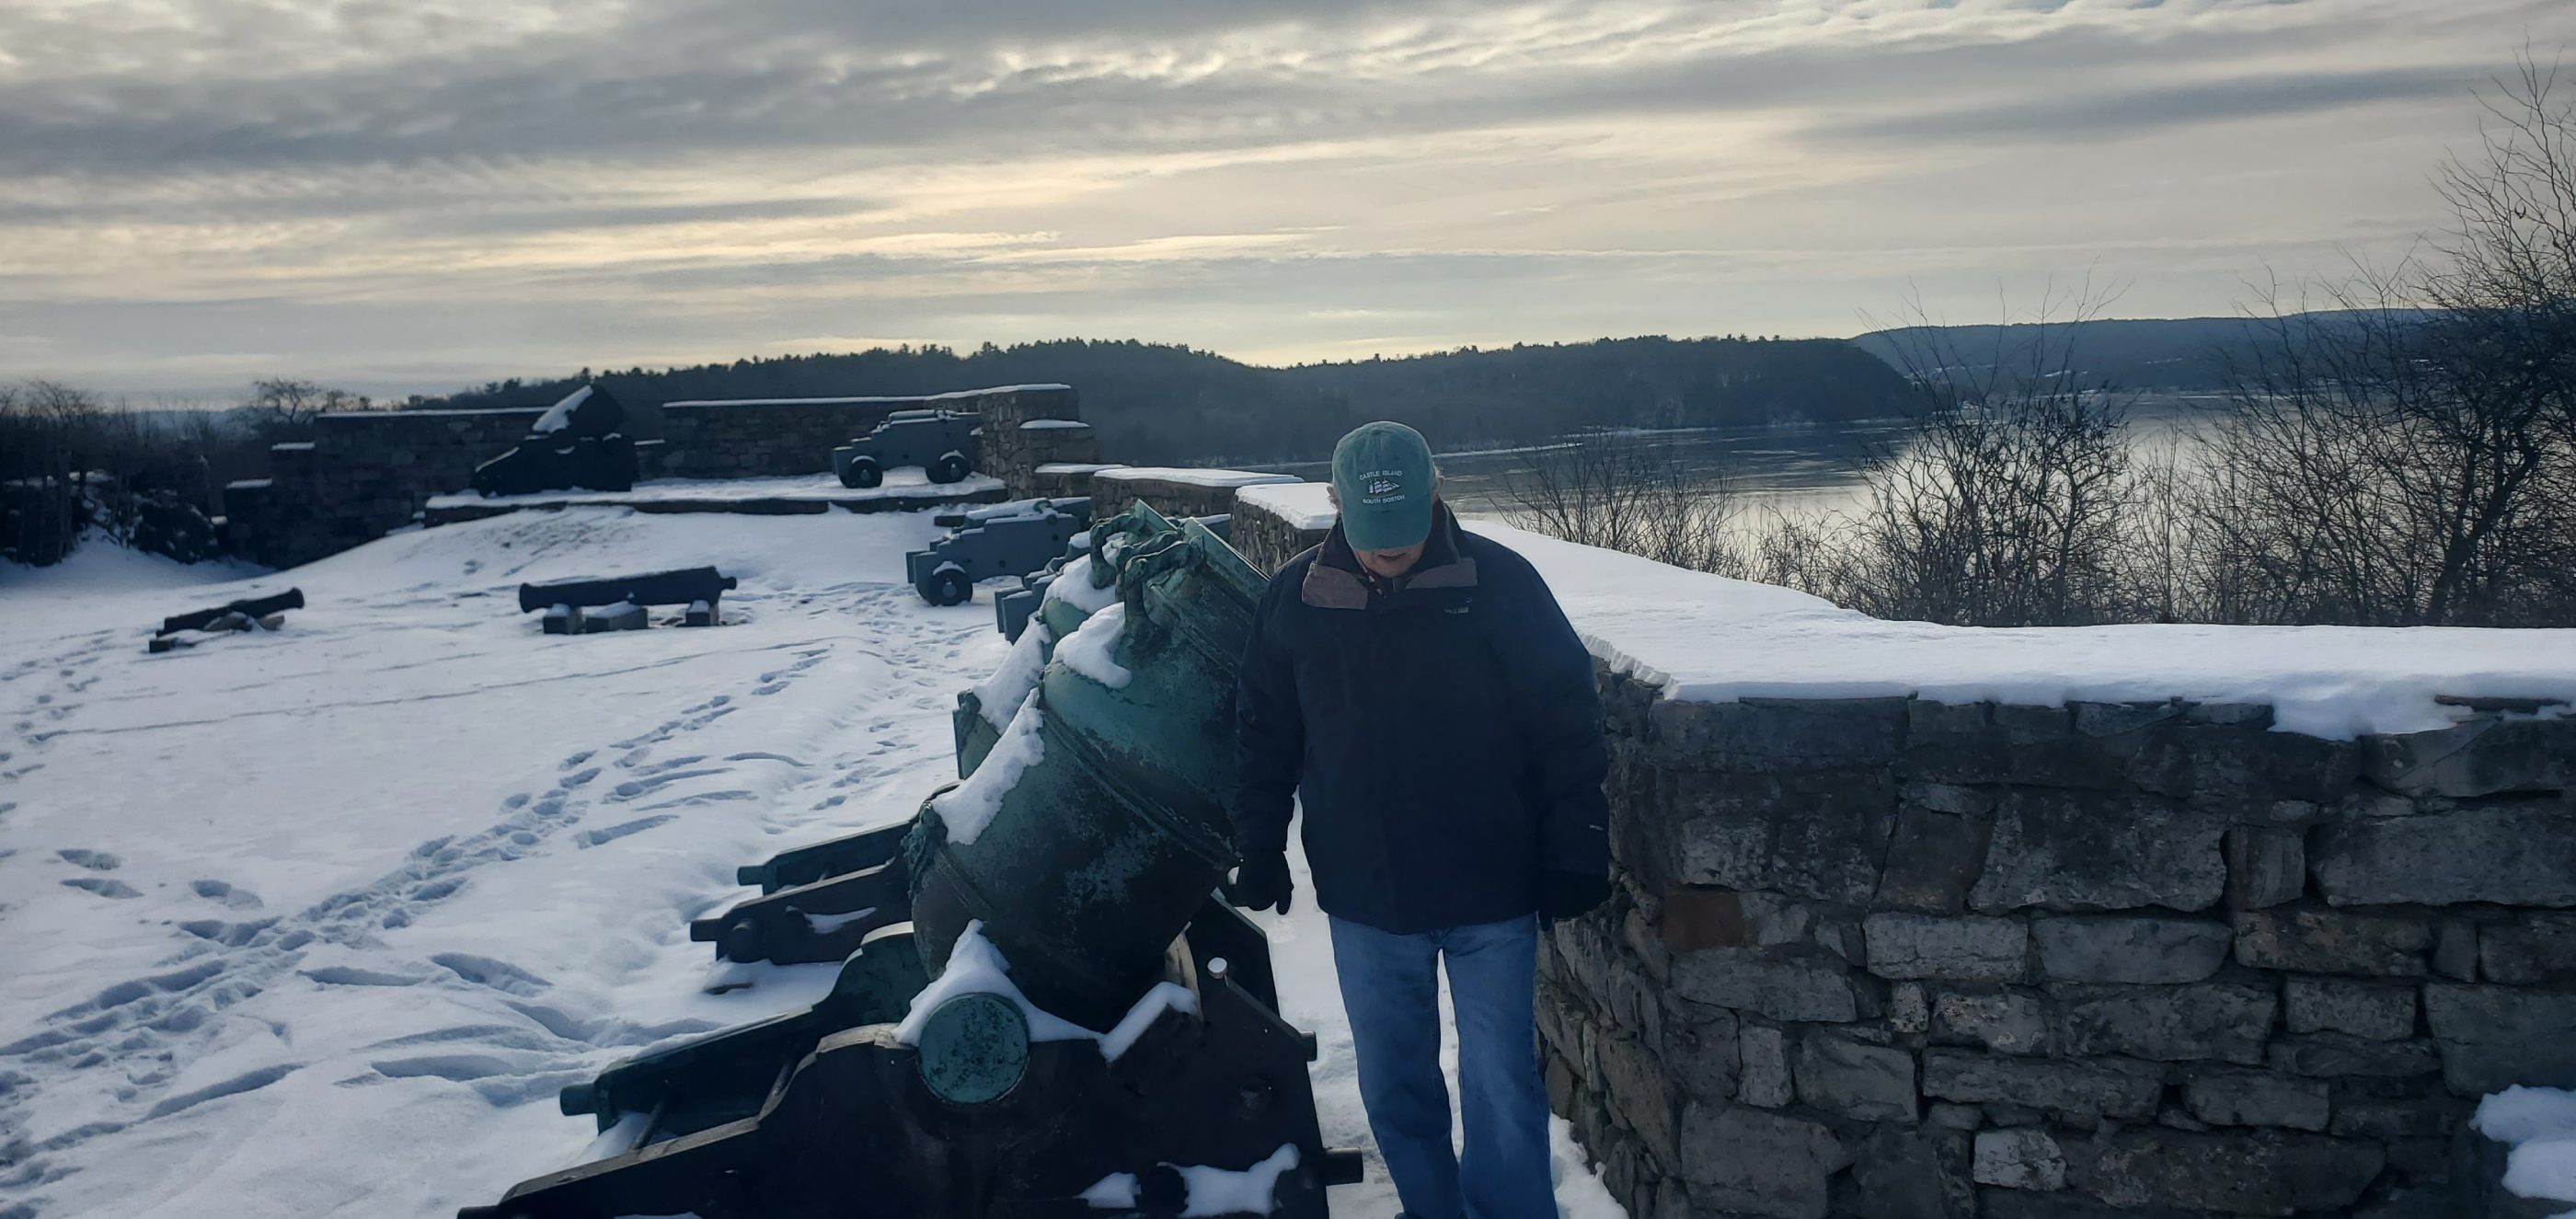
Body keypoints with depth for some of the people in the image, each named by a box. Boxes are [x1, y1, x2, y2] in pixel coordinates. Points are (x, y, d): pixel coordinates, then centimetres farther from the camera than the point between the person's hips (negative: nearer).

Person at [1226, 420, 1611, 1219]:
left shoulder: (1502, 584, -11)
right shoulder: (1295, 599, -3)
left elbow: (1568, 727, -5)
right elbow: (1264, 738, 8)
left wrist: (1574, 854, -6)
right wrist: (1259, 850, 7)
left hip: (1491, 894, -3)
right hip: (1364, 897, 3)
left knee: (1503, 1085, 4)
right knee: (1393, 1084, 16)